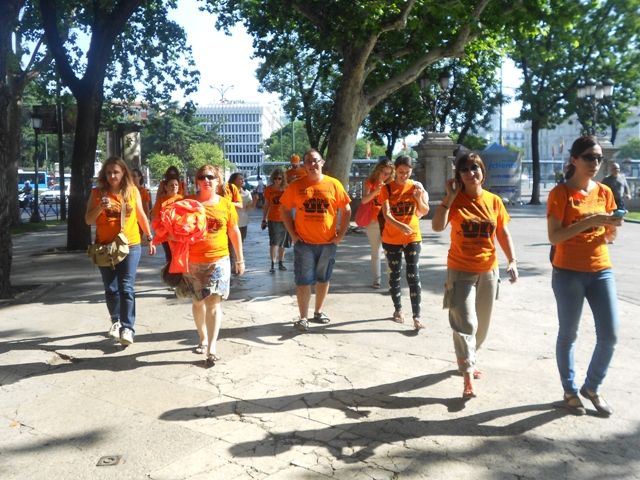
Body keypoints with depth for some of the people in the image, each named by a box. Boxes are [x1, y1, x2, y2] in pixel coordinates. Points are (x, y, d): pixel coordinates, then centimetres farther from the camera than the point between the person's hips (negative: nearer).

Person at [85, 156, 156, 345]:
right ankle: (116, 321, 26)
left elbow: (141, 216, 10)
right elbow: (88, 220, -1)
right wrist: (100, 207, -20)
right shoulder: (97, 192, 0)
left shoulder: (132, 191, 1)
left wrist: (150, 239, 11)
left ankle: (128, 327, -3)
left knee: (126, 288, -4)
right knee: (111, 288, 9)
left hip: (130, 246, -1)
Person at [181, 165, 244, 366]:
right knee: (198, 302, 13)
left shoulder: (226, 205, 3)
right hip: (193, 262, 1)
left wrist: (240, 259, 11)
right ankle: (203, 338, 32)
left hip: (218, 260, -1)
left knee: (214, 302, -8)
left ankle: (212, 347, -5)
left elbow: (234, 233, 10)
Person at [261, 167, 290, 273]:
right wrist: (264, 219, 6)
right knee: (274, 242, -12)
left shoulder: (287, 189, -1)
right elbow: (266, 206, 7)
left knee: (282, 243, 12)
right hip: (273, 219, -2)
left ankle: (281, 263, 24)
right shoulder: (268, 190, -1)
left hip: (285, 219, 2)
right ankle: (272, 265, -10)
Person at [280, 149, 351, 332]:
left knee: (323, 279, 14)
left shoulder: (334, 184, -2)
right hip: (304, 243, -2)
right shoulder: (296, 186, -3)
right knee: (303, 281, 0)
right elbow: (284, 209, 4)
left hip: (328, 242, 2)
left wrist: (341, 234, -2)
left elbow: (346, 210, 4)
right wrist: (292, 233, -3)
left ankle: (318, 312, 30)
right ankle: (303, 318, 8)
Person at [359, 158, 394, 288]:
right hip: (373, 222, -1)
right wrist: (375, 192, -32)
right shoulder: (369, 182, 0)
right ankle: (376, 279, 14)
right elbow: (364, 200, -16)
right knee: (376, 252, 7)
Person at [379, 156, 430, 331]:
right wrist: (400, 225, -36)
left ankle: (416, 316, -5)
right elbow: (386, 214, -16)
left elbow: (425, 211, 1)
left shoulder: (416, 186, 0)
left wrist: (419, 198, -19)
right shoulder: (387, 189, -5)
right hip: (391, 239, 0)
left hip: (413, 237, 0)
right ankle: (398, 309, 27)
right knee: (394, 275, 11)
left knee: (413, 276, -5)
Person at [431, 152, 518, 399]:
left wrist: (512, 261, -4)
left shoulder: (494, 201, 1)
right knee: (465, 324, -9)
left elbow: (503, 235, 6)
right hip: (460, 271, -4)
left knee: (482, 324, 17)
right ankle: (468, 376, -2)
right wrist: (449, 197, -24)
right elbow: (437, 226, -23)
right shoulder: (455, 200, -7)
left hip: (488, 270, 4)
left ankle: (468, 360, 40)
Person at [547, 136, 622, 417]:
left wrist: (613, 225, -9)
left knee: (609, 336, 5)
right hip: (568, 274, -5)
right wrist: (589, 221, -24)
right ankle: (570, 391, 23)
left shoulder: (604, 192, 7)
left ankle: (592, 387, 26)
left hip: (602, 271, 5)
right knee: (568, 335, 6)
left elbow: (610, 237, 13)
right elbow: (554, 237, -16)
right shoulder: (560, 193, -8)